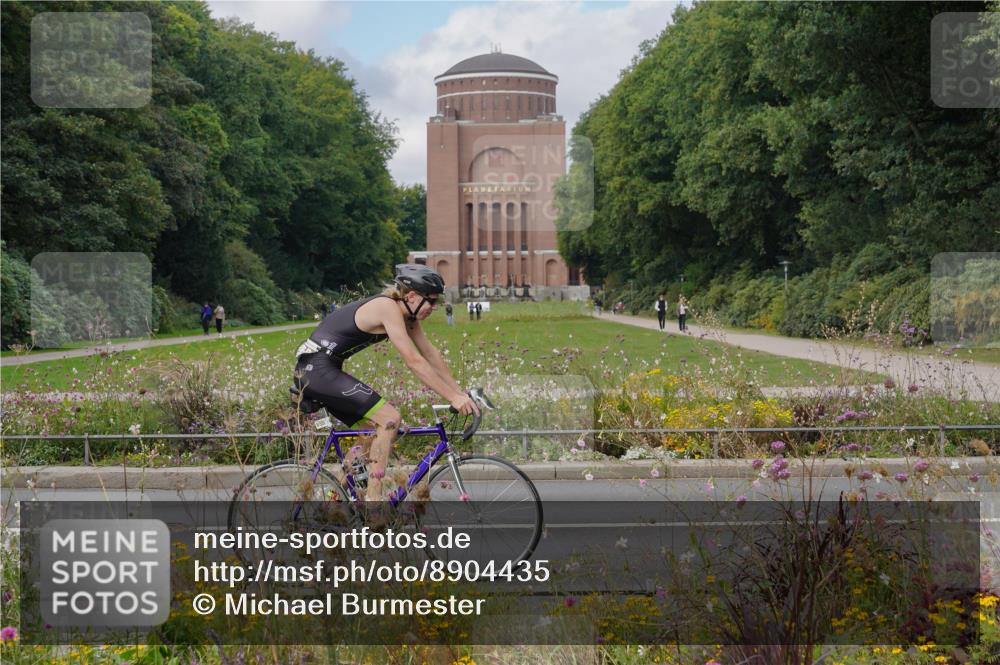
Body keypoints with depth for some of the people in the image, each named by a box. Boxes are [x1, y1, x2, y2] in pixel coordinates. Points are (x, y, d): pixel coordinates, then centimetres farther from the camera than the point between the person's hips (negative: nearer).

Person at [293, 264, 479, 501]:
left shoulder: (406, 313, 9)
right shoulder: (388, 308, -19)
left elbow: (430, 353, 13)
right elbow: (414, 362, -24)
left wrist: (459, 392, 8)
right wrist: (453, 398, -24)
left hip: (313, 372, 10)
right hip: (318, 369, -10)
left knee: (373, 431, 14)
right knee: (389, 418, -14)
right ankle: (373, 498, -12)